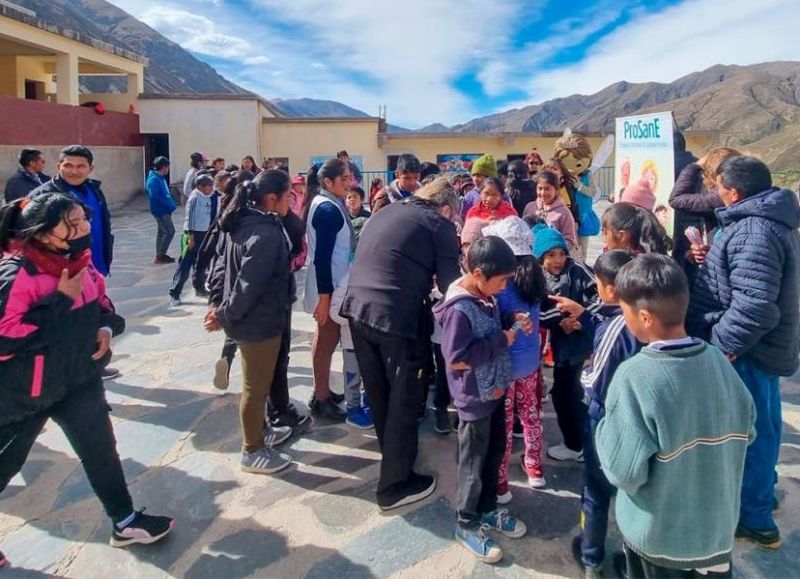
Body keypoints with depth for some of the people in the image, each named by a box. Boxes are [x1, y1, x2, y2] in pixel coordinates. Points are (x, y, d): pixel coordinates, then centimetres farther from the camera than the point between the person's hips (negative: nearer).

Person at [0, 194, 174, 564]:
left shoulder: (77, 260, -3)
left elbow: (99, 300, 14)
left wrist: (106, 327, -6)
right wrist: (60, 300, -30)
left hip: (79, 377, 6)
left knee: (101, 449, 12)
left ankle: (125, 522, 27)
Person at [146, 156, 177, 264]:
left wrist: (171, 205, 6)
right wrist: (168, 205, -21)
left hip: (164, 210, 10)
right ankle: (160, 255, -3)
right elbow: (155, 196, -25)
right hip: (160, 210, -10)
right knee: (170, 231, -9)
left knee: (162, 231, 15)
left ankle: (160, 255, 23)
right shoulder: (154, 179, -18)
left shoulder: (161, 177, 11)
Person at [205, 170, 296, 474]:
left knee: (257, 382, 25)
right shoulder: (267, 234, -26)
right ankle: (252, 452, 23)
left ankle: (258, 431, 45)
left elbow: (223, 264, 8)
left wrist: (217, 303, 4)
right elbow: (250, 284, -29)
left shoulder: (243, 223, 5)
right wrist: (224, 315, -18)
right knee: (256, 386, 6)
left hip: (250, 319, 10)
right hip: (259, 321, -10)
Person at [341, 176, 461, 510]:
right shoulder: (438, 224, -1)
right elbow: (449, 282, -5)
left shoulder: (385, 212, 18)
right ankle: (395, 485, 18)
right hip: (398, 317, -7)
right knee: (403, 400, 8)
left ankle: (396, 455, 43)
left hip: (358, 309, 7)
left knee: (378, 393, 22)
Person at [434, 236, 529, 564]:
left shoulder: (486, 295, -1)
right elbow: (456, 359, -27)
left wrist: (512, 324, -4)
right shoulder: (459, 310, -26)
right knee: (473, 462, 8)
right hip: (474, 398, -8)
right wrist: (502, 341, -23)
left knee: (495, 453, 22)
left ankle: (487, 509, 42)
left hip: (495, 390, 8)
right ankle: (467, 525, 27)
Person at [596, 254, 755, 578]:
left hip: (657, 535, -4)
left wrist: (604, 428, -11)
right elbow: (746, 431, 5)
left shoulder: (634, 377, -29)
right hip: (717, 526, 5)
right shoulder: (719, 361, -10)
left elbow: (623, 472, -27)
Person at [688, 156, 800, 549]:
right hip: (764, 344, 10)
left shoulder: (753, 231, -25)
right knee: (758, 426, 23)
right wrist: (712, 262, 8)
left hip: (744, 351, -10)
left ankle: (754, 517, 19)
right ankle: (760, 491, 42)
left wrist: (721, 342, -23)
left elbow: (755, 303, -33)